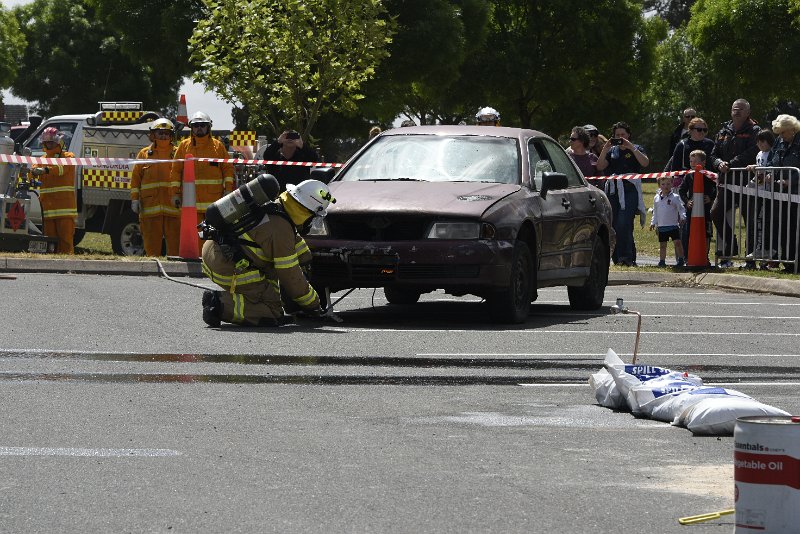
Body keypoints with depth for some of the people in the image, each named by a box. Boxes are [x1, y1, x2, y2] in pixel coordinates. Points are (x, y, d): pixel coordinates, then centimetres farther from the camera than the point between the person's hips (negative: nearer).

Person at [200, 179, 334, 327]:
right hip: (227, 269, -10)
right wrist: (312, 303, 0)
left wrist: (307, 260, 37)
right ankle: (220, 303, -15)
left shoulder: (272, 205, 10)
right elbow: (290, 275, -12)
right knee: (273, 314, -8)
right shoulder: (281, 229, -18)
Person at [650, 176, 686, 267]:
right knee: (662, 245, 9)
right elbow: (655, 212, 19)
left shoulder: (675, 197, -3)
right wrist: (653, 222, 16)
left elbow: (681, 208, -5)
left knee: (677, 242, -11)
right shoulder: (657, 198, 9)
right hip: (661, 226, 4)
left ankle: (681, 259, -2)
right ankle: (662, 261, 17)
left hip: (673, 225, -4)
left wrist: (683, 217, -21)